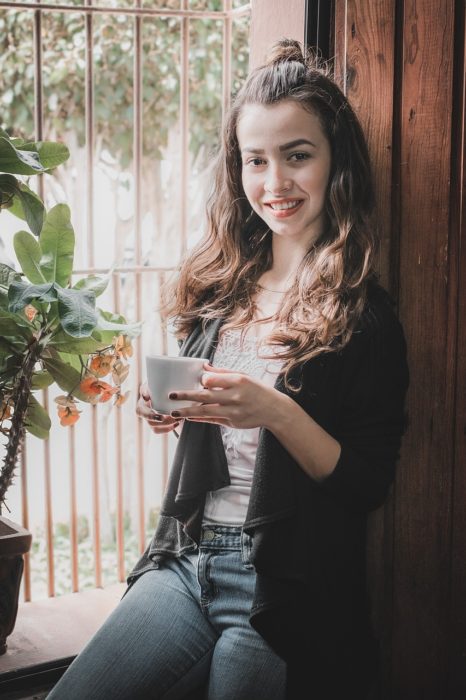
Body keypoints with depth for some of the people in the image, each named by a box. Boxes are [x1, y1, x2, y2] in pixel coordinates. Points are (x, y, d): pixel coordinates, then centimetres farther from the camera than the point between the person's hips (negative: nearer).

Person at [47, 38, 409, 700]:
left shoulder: (364, 314, -7)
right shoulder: (221, 284, 9)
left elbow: (370, 483, -9)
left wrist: (275, 411, -23)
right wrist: (172, 410, -2)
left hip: (287, 595, -4)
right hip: (186, 562, 5)